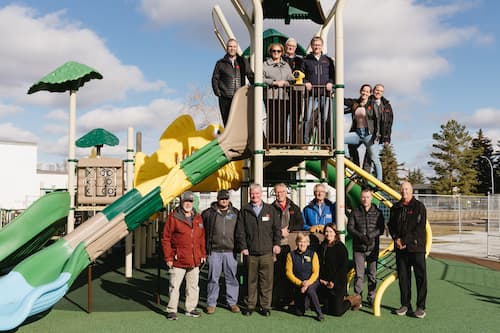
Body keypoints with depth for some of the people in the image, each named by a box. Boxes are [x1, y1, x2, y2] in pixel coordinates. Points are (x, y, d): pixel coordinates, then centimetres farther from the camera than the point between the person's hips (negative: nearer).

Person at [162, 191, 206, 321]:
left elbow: (201, 238, 17)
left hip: (195, 261, 5)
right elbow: (166, 239, -6)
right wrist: (168, 257, -9)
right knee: (174, 286, 1)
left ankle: (191, 309, 25)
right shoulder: (173, 217, -6)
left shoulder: (198, 218, 10)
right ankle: (171, 310, 12)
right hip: (178, 260, -5)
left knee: (193, 286, 13)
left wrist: (202, 254, 13)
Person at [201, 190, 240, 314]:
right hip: (214, 251, -1)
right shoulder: (208, 213, 3)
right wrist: (205, 247, 5)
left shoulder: (236, 213, 9)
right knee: (213, 278, 3)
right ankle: (211, 303, 13)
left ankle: (232, 302, 17)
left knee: (232, 277, 6)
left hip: (230, 251, 1)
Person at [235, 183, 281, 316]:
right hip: (250, 252, 0)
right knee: (251, 280, 6)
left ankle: (265, 306, 10)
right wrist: (243, 247, -3)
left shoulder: (270, 210, 10)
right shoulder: (244, 211, 8)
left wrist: (276, 243, 2)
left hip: (267, 252, 0)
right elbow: (240, 231, 5)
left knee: (266, 280, 0)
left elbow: (277, 228, 11)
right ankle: (250, 305, 16)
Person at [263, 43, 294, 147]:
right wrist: (274, 82, -10)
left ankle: (282, 143, 1)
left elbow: (291, 80, 16)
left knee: (282, 121, -3)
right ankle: (271, 143, -3)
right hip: (271, 96, -3)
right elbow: (262, 79, -3)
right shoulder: (265, 65, 8)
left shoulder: (286, 65, 21)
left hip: (284, 96, 3)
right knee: (272, 121, -7)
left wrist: (285, 83, -5)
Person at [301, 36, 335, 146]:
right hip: (310, 92, -2)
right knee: (308, 118, -6)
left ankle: (325, 141, 10)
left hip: (325, 92, 2)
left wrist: (330, 82, -3)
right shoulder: (306, 60, 10)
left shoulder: (328, 60, 15)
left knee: (325, 118, 2)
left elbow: (333, 74, 16)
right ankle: (305, 141, -1)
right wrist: (305, 82, -8)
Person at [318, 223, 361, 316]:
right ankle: (344, 299, 34)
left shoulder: (340, 247, -10)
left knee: (337, 312, -7)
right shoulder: (322, 247, 8)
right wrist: (321, 279, -2)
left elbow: (343, 267, -12)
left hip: (338, 283, -6)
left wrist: (334, 282, -15)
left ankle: (355, 299, 18)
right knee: (328, 310, 9)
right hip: (325, 283, 6)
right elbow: (319, 265, 12)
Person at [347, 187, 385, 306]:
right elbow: (350, 227, 1)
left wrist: (370, 236, -16)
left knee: (372, 274, 5)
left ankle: (371, 298, 13)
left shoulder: (378, 212, 7)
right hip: (358, 248, -1)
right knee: (359, 274, -2)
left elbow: (381, 229, 0)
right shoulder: (355, 212, 6)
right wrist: (361, 236, -14)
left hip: (373, 248, 1)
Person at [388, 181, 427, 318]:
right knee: (403, 277, 8)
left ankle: (421, 307, 4)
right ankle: (405, 305, 17)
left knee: (421, 277, -2)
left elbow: (420, 228, -10)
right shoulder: (395, 208, 12)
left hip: (416, 247, -4)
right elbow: (391, 225, 14)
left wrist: (406, 241, -15)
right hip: (400, 248, 5)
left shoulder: (419, 207, -3)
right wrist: (396, 238, -5)